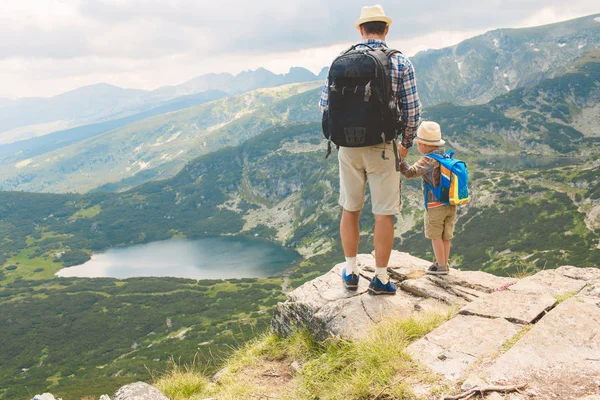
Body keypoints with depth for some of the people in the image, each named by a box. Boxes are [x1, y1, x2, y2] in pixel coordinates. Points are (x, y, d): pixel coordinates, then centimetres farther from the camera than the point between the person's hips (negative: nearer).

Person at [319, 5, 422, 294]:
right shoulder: (401, 63, -4)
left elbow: (325, 105, 2)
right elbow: (412, 112, -5)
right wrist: (406, 143, 11)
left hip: (349, 147, 2)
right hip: (383, 149, -2)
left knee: (350, 210, 15)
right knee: (384, 215, 6)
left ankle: (351, 272, 25)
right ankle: (380, 279, 14)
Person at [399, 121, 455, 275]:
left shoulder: (428, 160, -16)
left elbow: (410, 172, -27)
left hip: (435, 205, -7)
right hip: (450, 205, 7)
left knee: (435, 236, 4)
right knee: (445, 236, 14)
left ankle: (441, 265, 7)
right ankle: (445, 264, 21)